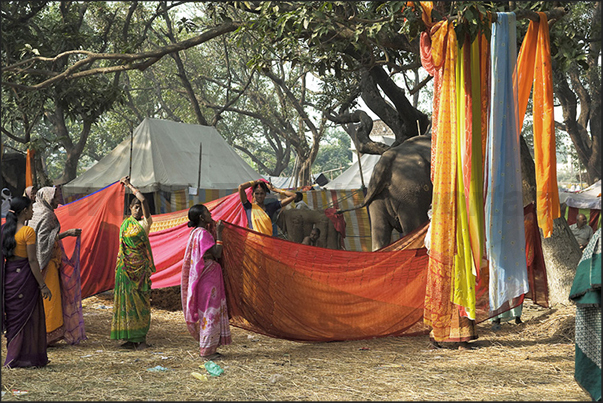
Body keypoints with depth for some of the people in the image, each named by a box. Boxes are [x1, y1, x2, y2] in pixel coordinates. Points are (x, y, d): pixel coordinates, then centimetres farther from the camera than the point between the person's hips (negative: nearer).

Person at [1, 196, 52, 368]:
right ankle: (27, 358, 7)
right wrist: (42, 285, -11)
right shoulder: (28, 231, -14)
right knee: (27, 317, 3)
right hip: (24, 276, -7)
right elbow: (32, 261, -15)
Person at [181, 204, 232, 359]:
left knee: (207, 311, 14)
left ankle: (207, 348, 19)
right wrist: (218, 233, -15)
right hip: (208, 276, -10)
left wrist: (212, 230, 14)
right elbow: (217, 253, -19)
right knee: (210, 311, -4)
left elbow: (212, 252, 18)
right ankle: (206, 350, 1)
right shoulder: (203, 233, -17)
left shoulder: (197, 232, 13)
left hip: (208, 276, 10)